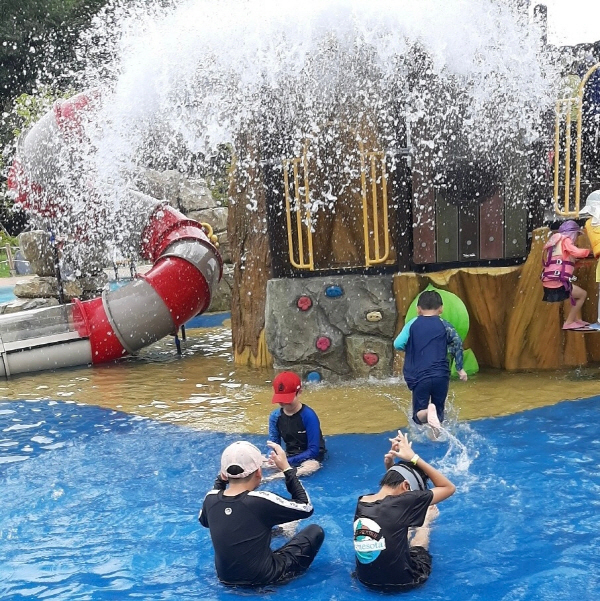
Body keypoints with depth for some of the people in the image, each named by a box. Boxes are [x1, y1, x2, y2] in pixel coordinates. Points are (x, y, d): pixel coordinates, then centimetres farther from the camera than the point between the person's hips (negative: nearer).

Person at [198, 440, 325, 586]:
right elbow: (306, 507, -12)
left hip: (225, 577, 6)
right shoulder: (260, 502, -27)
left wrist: (220, 480, 11)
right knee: (315, 532, 8)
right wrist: (287, 469, -7)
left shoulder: (211, 499, -12)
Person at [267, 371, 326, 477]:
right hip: (289, 457, 4)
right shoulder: (275, 417, -3)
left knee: (310, 468, -39)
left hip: (310, 458, -4)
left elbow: (313, 450, -18)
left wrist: (288, 461, -27)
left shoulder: (308, 416, -18)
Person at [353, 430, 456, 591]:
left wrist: (389, 466, 1)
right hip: (400, 582, -5)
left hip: (366, 579, 5)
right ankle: (426, 519, 47)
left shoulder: (361, 502, -7)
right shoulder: (403, 503, -25)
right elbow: (449, 488, -11)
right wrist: (414, 458, -11)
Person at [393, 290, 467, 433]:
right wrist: (460, 368, -3)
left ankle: (428, 412, -29)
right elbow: (457, 342, -9)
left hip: (420, 377, -1)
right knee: (439, 410, 20)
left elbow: (398, 344, -5)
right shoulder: (444, 325, 5)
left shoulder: (413, 324, 4)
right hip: (441, 375, 1)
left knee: (419, 415, 3)